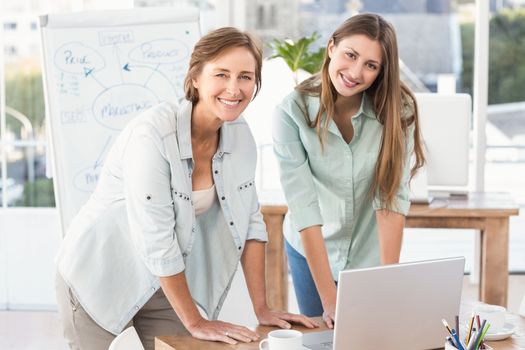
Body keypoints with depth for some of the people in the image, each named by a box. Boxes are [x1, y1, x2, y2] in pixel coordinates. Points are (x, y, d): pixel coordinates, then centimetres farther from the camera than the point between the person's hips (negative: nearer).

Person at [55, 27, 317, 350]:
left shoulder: (241, 136, -6)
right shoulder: (152, 134, -27)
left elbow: (249, 222, 0)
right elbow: (155, 239, -26)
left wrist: (262, 309, -3)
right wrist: (195, 322, -19)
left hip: (164, 283, 6)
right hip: (100, 276, -5)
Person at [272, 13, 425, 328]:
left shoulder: (397, 109, -19)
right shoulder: (292, 112, -22)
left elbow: (392, 197, -22)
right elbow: (304, 208, -26)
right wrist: (329, 299, -29)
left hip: (371, 253, 1)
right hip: (311, 251, 0)